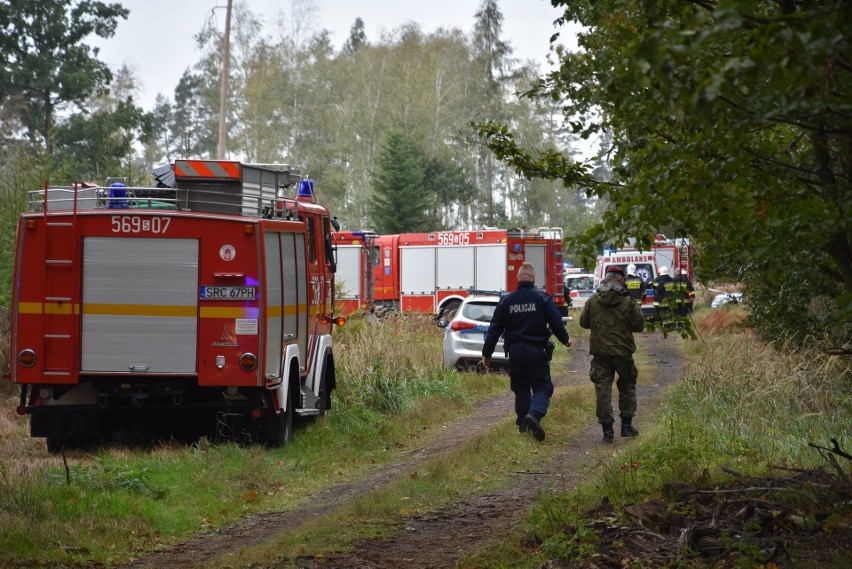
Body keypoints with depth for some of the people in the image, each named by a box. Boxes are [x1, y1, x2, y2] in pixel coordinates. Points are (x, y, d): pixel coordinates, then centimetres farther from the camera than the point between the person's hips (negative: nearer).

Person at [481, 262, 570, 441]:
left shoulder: (506, 301, 2)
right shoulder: (542, 299, -7)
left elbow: (495, 329, 4)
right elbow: (556, 323, -5)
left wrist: (487, 354, 11)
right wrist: (565, 339, 16)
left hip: (515, 351, 3)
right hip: (536, 351, -3)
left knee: (521, 388, 16)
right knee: (542, 387, 1)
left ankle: (523, 423, 18)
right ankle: (534, 414, -25)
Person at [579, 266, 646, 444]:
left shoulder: (593, 300, -3)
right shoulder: (628, 302, -9)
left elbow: (583, 322, 6)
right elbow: (639, 325, -5)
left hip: (600, 351, 1)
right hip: (622, 351, -1)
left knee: (603, 390, 3)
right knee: (627, 386, 18)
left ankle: (607, 430, 0)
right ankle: (626, 425, 18)